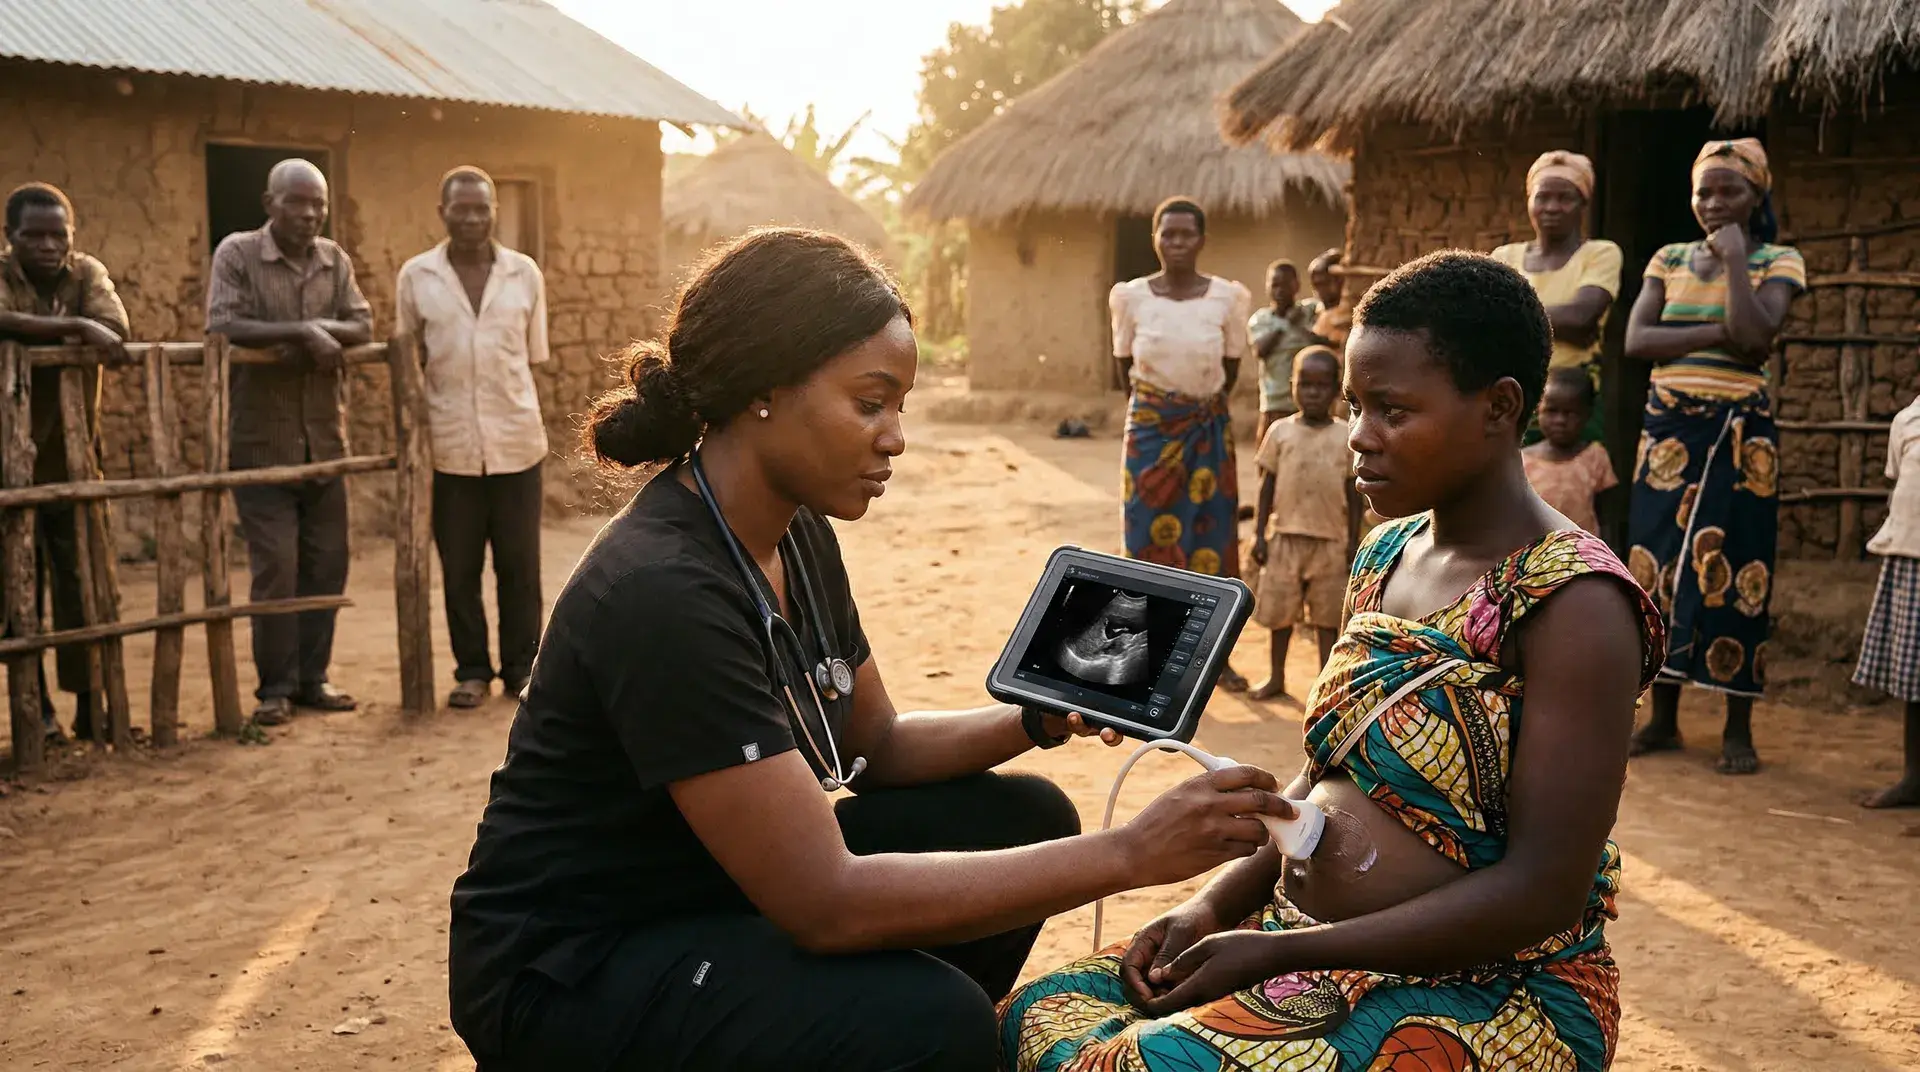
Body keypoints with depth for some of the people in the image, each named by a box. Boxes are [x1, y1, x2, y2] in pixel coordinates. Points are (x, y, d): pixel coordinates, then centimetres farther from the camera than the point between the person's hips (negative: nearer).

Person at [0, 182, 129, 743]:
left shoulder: (88, 272, 1)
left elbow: (116, 329, -18)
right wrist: (73, 328, -31)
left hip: (74, 459, 3)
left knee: (87, 586, 5)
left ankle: (91, 706, 13)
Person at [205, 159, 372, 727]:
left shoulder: (334, 259, 8)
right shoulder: (237, 254, -5)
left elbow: (363, 324, 0)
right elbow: (222, 326, -17)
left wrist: (322, 332, -19)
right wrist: (302, 330, -21)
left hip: (325, 440, 5)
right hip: (261, 442, -5)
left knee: (327, 563, 7)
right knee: (276, 564, -5)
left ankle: (312, 677, 19)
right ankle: (274, 687, 6)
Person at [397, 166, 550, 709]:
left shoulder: (525, 273, 4)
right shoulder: (416, 276, 2)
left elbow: (534, 355, 11)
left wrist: (516, 409, 5)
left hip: (517, 442, 0)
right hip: (450, 446, 0)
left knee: (519, 563, 7)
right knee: (459, 568, 6)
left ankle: (522, 668, 19)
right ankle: (471, 670, 19)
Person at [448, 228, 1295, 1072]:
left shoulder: (798, 534, 0)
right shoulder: (663, 590, -28)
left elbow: (876, 743, 11)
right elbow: (828, 905, -30)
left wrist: (1045, 718, -6)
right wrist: (1128, 856, -28)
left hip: (724, 888, 9)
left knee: (1021, 817, 3)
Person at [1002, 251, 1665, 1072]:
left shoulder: (1572, 603, -17)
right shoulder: (1386, 555, 7)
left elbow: (1544, 891, -20)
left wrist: (1276, 951, -21)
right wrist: (1214, 905, 0)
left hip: (1483, 994, -7)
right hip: (1315, 948, 8)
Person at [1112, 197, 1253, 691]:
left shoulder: (1228, 297, -4)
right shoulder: (1131, 296, -4)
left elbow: (1231, 367, 7)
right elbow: (1124, 364, 7)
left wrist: (1205, 403, 8)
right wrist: (1157, 404, 7)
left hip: (1209, 427, 1)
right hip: (1150, 426, -1)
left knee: (1213, 537, 5)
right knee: (1152, 535, 2)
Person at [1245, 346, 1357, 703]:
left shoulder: (1346, 436, -1)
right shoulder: (1280, 432, 0)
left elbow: (1353, 493, 2)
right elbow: (1267, 486, 3)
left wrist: (1353, 541, 0)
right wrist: (1260, 533, -1)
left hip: (1331, 540, -1)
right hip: (1286, 536, 1)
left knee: (1327, 614, 6)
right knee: (1279, 610, 10)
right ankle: (1276, 678, 25)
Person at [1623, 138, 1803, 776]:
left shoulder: (1777, 262, 0)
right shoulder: (1669, 260, 10)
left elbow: (1757, 333, -18)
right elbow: (1635, 341, -4)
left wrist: (1734, 258, -11)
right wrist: (1718, 333, -13)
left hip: (1738, 432, -3)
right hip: (1667, 429, 4)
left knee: (1730, 571, -4)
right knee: (1658, 566, 3)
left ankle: (1739, 731, 6)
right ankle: (1662, 720, 13)